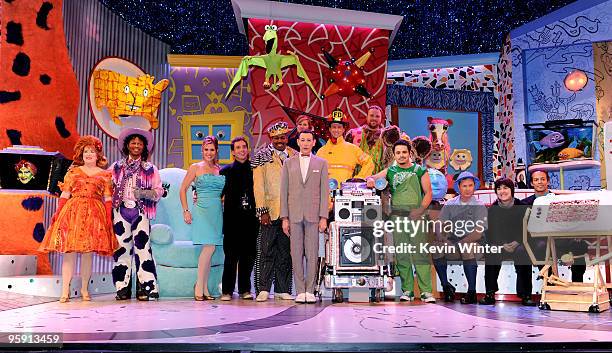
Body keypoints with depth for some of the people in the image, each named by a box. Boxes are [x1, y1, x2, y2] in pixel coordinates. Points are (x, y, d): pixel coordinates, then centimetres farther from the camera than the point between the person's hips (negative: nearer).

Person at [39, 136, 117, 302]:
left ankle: (84, 289, 12)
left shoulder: (104, 175, 11)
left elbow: (108, 198, 6)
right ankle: (65, 290, -3)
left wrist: (109, 218, -5)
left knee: (88, 253, 1)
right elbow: (65, 194, 8)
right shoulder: (73, 172, 13)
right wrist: (58, 212, -2)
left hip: (94, 214, 0)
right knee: (69, 251, -5)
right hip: (72, 212, 0)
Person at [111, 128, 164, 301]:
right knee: (122, 248, 1)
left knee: (142, 247, -10)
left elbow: (159, 191, 5)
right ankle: (123, 288, 8)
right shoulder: (116, 167, 15)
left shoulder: (150, 169, 11)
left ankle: (145, 288, -6)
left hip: (140, 212, -1)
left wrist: (143, 193, -12)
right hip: (120, 211, 2)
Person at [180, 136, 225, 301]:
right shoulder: (195, 168, 3)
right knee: (209, 247, -15)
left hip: (218, 212, 4)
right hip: (202, 211, -4)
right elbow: (183, 189, 3)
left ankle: (204, 288, 13)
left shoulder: (220, 169, 14)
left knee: (209, 250, 5)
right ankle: (199, 286, -3)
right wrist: (186, 210, -5)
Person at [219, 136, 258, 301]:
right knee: (231, 256, -2)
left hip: (250, 218, 2)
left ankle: (245, 289, 15)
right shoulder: (226, 170, 7)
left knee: (248, 255, 4)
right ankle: (227, 290, 5)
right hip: (232, 219, -1)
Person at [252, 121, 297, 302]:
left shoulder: (294, 156, 13)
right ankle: (263, 289, 5)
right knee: (266, 251, -3)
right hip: (270, 212, -4)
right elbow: (258, 185, -5)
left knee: (285, 252, 7)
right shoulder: (262, 155, 1)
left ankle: (282, 290, 15)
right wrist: (262, 210, -13)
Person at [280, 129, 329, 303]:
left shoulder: (321, 163, 8)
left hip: (313, 215, -1)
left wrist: (323, 217, -4)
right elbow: (284, 191, 7)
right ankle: (300, 291, 7)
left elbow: (324, 191, 3)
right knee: (296, 254, 1)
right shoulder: (289, 163, 10)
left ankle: (310, 291, 7)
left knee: (312, 254, 0)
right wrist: (284, 218, 0)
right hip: (294, 215, 1)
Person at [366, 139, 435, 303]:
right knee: (401, 255, 2)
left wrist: (420, 209, -10)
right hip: (397, 215, 2)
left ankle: (426, 291, -5)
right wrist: (371, 180, -11)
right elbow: (373, 178, 14)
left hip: (416, 216, -2)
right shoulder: (390, 171, 13)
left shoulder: (420, 171, 8)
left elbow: (428, 193, 5)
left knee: (420, 253, -8)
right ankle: (407, 290, 9)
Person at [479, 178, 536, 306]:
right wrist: (502, 245, -15)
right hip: (499, 244, 1)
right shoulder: (492, 209, 3)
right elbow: (490, 233, 1)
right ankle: (490, 294, -26)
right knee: (490, 253, -30)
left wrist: (516, 243, -18)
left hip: (519, 243, -1)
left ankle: (526, 294, -27)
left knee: (523, 252, -35)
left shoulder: (521, 207, -2)